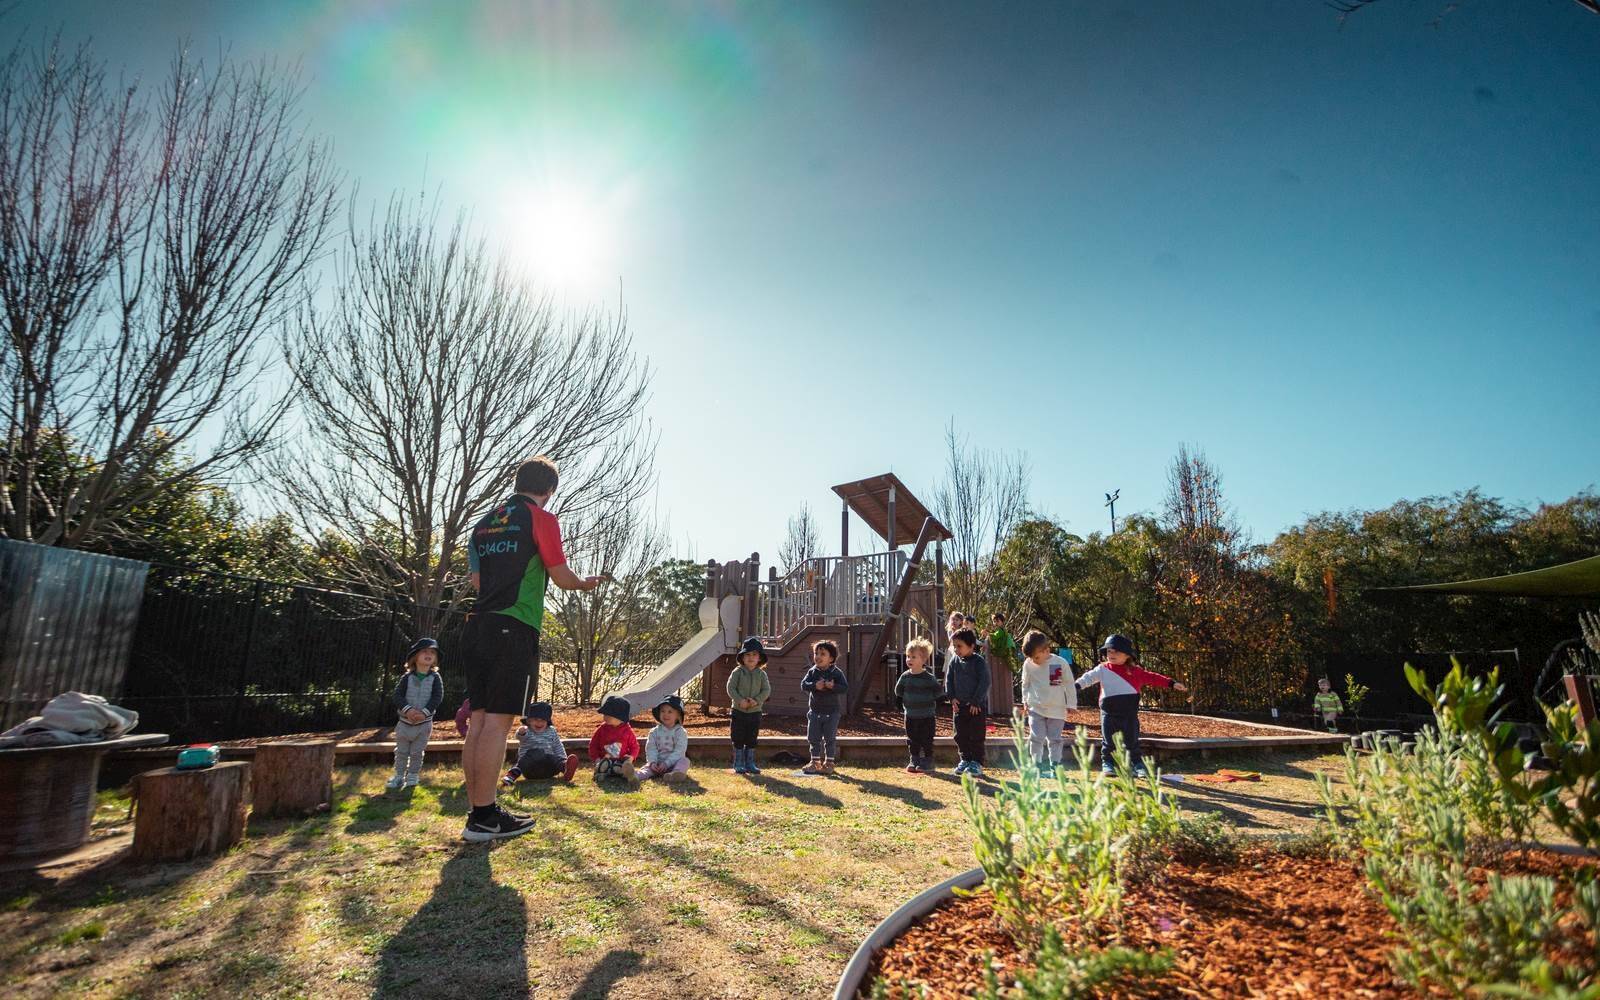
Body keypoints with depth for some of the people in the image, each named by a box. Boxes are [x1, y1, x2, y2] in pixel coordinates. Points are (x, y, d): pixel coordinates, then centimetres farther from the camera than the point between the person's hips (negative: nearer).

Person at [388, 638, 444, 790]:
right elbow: (398, 694, -8)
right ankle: (399, 775, 24)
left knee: (417, 752, 8)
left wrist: (425, 712, -21)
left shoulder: (435, 678, -5)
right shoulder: (408, 677, -3)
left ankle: (413, 775, 23)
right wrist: (407, 709, -23)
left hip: (424, 722, -1)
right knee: (401, 751, 11)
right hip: (405, 721, 1)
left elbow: (437, 697, -10)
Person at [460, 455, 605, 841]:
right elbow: (561, 577, -3)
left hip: (478, 627, 7)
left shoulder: (484, 522, 18)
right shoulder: (541, 519, -3)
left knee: (479, 720, 9)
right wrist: (585, 583, 18)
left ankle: (479, 810, 15)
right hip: (513, 629, -7)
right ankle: (483, 817, 0)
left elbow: (477, 580, 20)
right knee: (498, 721, -5)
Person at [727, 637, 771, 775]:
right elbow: (731, 688, -8)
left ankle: (750, 763, 20)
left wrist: (757, 700, -18)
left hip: (755, 711, 2)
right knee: (738, 740, 3)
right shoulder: (737, 672, -4)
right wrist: (740, 700, -20)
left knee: (752, 740, 10)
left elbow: (766, 690, -2)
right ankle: (738, 764, 13)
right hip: (739, 711, -2)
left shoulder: (762, 674, 2)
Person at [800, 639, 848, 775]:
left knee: (830, 738, 5)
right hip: (815, 711, 3)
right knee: (814, 738, 9)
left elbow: (845, 687, -15)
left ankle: (829, 762, 16)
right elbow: (803, 685, -10)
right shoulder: (812, 672, 0)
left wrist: (833, 686, -32)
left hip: (831, 712, -3)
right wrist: (815, 686, -27)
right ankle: (815, 762, 21)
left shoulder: (837, 672, -7)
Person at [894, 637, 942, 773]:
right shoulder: (905, 676, -1)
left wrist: (930, 699, -5)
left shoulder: (928, 678, -12)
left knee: (926, 741, 3)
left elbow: (938, 690, -4)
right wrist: (905, 701, 3)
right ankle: (914, 761, 23)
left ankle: (927, 762, 14)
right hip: (910, 716, 4)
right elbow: (898, 691, 10)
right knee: (912, 741, 12)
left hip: (927, 716, -4)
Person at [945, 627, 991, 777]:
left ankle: (977, 763, 10)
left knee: (976, 736, 0)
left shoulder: (980, 662, -12)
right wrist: (952, 697, -2)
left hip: (977, 706, -5)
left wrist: (976, 701, -15)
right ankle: (965, 760, 24)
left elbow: (985, 682, -14)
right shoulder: (954, 662, 3)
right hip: (959, 705, 5)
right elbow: (948, 680, 9)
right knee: (960, 736, 10)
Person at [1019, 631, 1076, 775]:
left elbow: (1069, 685, -2)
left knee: (1055, 739, 7)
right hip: (1036, 708, 1)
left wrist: (1071, 704, 0)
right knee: (1036, 738, -4)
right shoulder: (1028, 664, -6)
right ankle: (1037, 766, 5)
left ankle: (1054, 766, 17)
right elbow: (1025, 684, 9)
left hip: (1057, 709, -1)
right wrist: (1025, 701, 6)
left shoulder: (1061, 663, -12)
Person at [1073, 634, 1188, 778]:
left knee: (1132, 741, 8)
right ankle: (1107, 763, 18)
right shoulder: (1102, 669, 0)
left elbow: (1152, 678, 4)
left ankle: (1137, 764, 21)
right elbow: (1088, 677, -6)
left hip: (1130, 713, 1)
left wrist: (1171, 683, 0)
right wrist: (1076, 686, -20)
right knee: (1108, 741, 6)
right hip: (1109, 713, -1)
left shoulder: (1135, 671, 3)